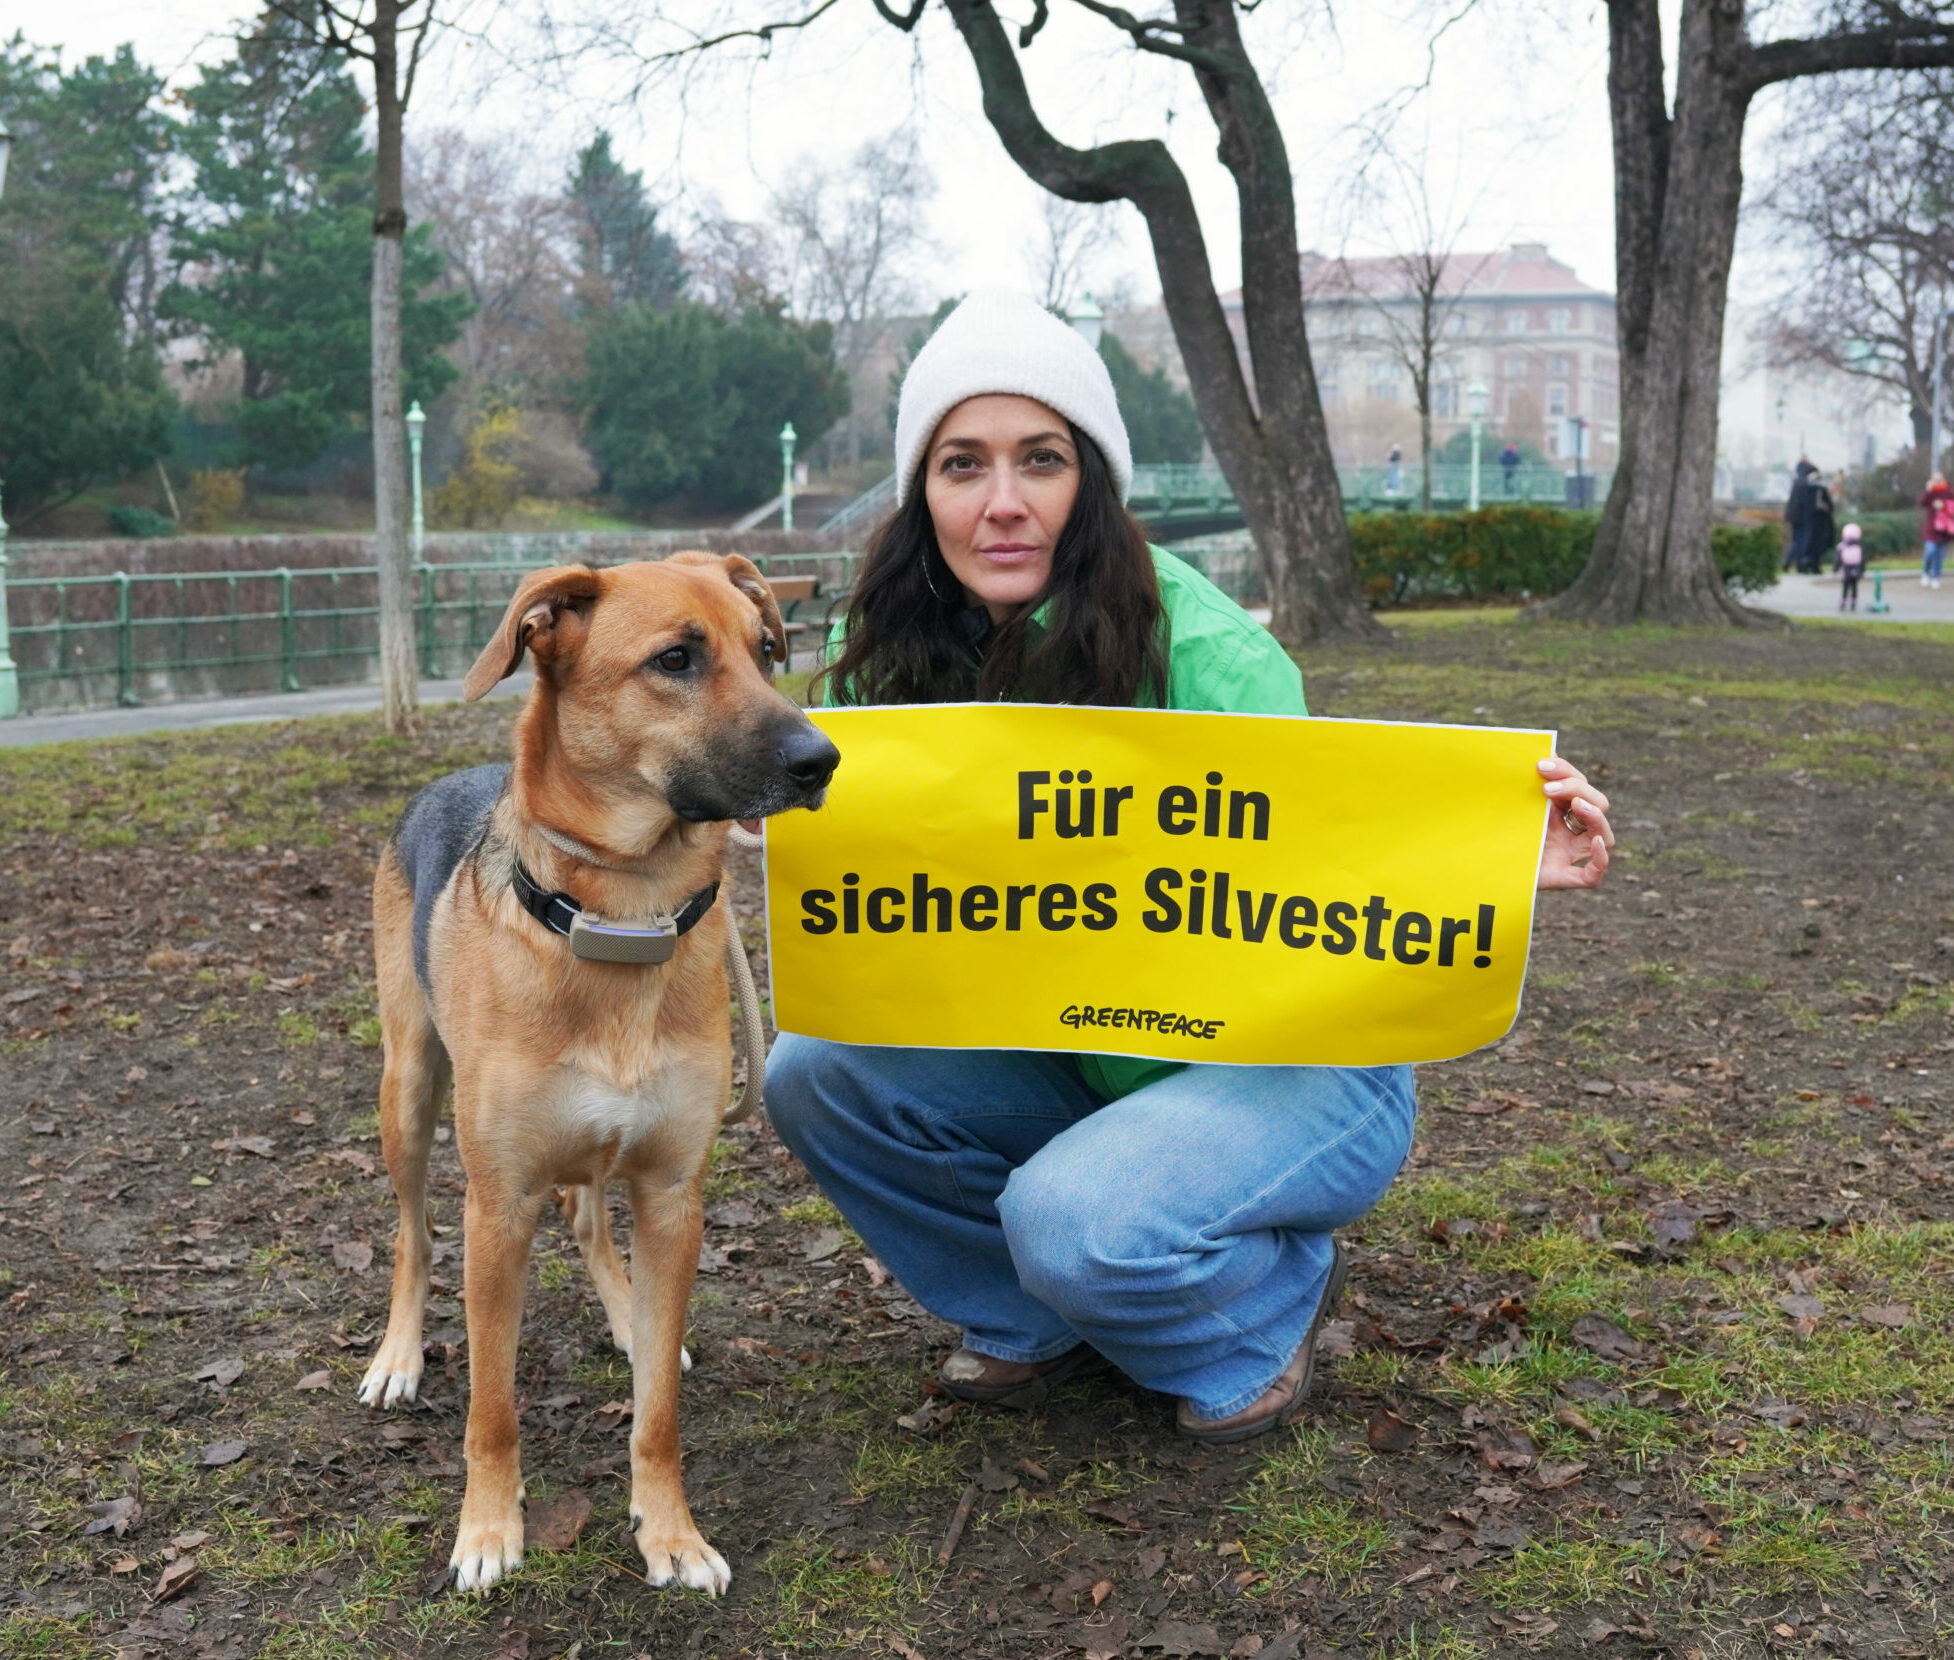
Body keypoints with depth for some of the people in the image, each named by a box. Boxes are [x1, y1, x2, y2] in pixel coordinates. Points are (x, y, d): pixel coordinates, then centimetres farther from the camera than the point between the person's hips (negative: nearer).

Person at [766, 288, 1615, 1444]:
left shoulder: (1203, 653, -24)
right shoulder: (896, 650, -7)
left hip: (1301, 1068, -5)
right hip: (1075, 1064, 6)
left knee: (1078, 1221, -33)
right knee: (817, 1071, -14)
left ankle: (1276, 1298, 4)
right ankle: (1038, 1317, 10)